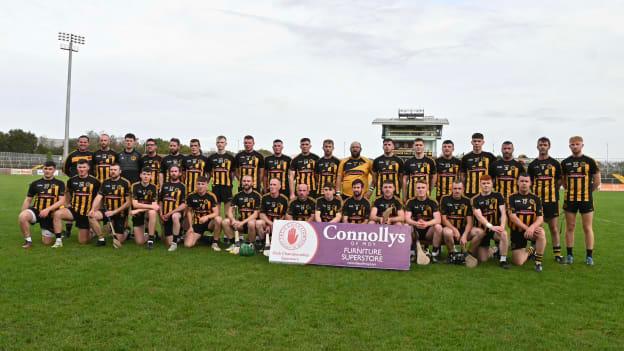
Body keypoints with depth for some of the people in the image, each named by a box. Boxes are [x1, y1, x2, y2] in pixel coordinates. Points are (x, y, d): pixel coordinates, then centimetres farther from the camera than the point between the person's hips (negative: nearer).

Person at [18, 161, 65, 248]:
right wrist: (21, 218, 1)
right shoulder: (35, 184, 6)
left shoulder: (60, 184, 0)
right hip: (36, 211, 1)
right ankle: (28, 240, -15)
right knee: (22, 216, -35)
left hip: (50, 215, -1)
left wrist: (48, 209, -22)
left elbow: (62, 201, -8)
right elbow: (28, 200, 10)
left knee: (47, 242, -1)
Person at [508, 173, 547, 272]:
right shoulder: (512, 197, -3)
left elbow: (540, 218, -7)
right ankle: (530, 251, 28)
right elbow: (512, 217, -12)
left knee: (541, 233, -36)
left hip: (532, 230, 1)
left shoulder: (536, 198, 2)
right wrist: (526, 228, -21)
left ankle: (538, 262, -17)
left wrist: (532, 227, -26)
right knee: (518, 262, -8)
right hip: (517, 231, -1)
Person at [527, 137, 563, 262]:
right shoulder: (532, 165, 8)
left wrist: (552, 191, 2)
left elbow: (559, 181, 10)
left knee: (554, 227, 2)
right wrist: (532, 194, 1)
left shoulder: (555, 163, 5)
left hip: (551, 200, -1)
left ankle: (557, 253, 9)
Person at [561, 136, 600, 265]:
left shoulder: (590, 161, 0)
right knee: (570, 227, 5)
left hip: (586, 199, -2)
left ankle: (589, 256, 10)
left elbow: (597, 181, 4)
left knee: (588, 228, 1)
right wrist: (570, 190, 7)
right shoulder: (565, 162, 6)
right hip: (570, 199, 2)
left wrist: (588, 191, 6)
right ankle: (569, 254, 13)